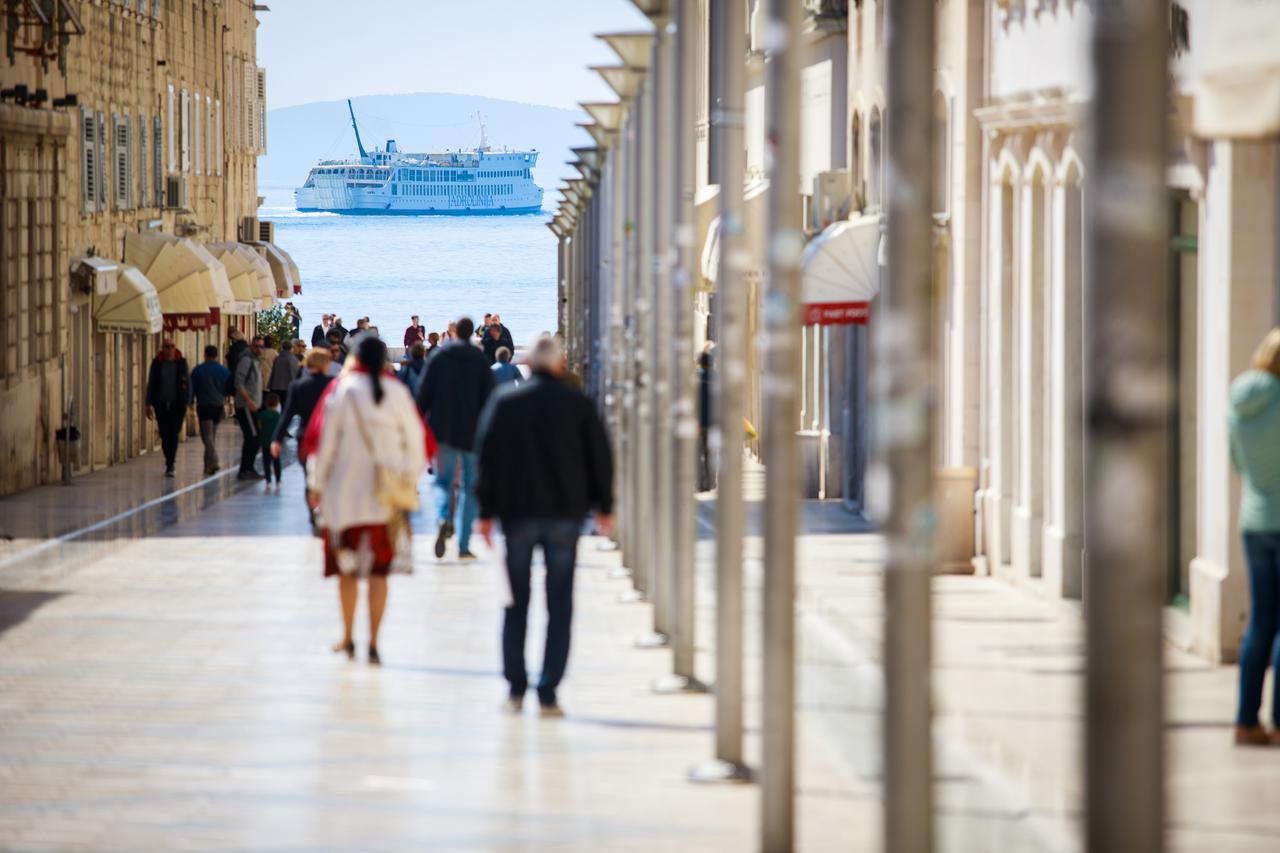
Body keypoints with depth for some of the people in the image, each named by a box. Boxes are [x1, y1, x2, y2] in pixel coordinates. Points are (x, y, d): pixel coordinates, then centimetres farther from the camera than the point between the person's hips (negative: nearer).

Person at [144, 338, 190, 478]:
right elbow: (151, 384, 5)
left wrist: (187, 403, -4)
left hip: (177, 404, -2)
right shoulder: (156, 363, 4)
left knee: (173, 434, -10)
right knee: (164, 435, 5)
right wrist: (149, 404, 1)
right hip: (161, 405, 2)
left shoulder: (181, 363, 1)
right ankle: (170, 461, 25)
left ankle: (170, 466, -8)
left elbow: (187, 384, 2)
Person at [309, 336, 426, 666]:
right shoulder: (397, 392, 0)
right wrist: (411, 477, 16)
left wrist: (317, 484, 5)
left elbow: (326, 440, -3)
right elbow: (415, 440, 3)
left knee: (347, 566, 13)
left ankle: (348, 637, 20)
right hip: (387, 491, 1)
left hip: (346, 490, -1)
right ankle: (373, 643, -2)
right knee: (379, 569, 2)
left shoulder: (342, 391, -4)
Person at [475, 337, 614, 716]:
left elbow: (487, 457, 0)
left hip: (517, 513, 1)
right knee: (559, 605, 2)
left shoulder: (504, 403, 0)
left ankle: (515, 688, 10)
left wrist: (487, 511, 4)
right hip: (565, 512, -1)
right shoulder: (578, 404, -1)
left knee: (516, 603, 11)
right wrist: (603, 505, 13)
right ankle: (548, 692, -4)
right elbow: (599, 455, 3)